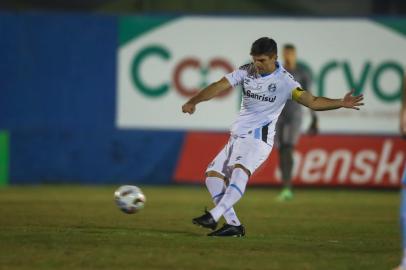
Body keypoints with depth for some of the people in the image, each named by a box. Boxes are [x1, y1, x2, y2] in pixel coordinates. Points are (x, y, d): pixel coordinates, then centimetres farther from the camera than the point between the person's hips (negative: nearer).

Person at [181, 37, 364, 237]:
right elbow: (219, 87, 2)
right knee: (213, 174, 0)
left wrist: (341, 103, -29)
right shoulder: (246, 71, 6)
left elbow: (312, 102, -15)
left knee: (240, 170, -30)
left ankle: (214, 216, -44)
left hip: (259, 138, -7)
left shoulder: (285, 81, -8)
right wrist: (193, 102, -12)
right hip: (237, 136, 7)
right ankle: (233, 225, 1)